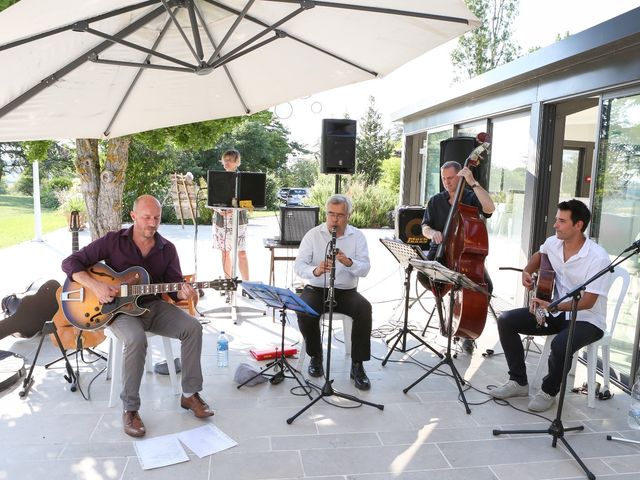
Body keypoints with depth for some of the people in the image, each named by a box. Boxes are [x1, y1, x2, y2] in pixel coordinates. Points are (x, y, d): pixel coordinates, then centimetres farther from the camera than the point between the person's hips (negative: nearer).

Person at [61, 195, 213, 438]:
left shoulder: (167, 249, 2)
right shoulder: (113, 241, -7)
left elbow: (174, 287, 3)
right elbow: (70, 263, -6)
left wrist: (184, 293, -22)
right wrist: (95, 285, -22)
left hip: (154, 306, 4)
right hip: (118, 308, -4)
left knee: (193, 327, -19)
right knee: (136, 338, -35)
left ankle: (190, 394, -6)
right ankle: (130, 408, -18)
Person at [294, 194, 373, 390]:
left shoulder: (358, 237, 1)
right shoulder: (313, 234, -1)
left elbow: (365, 269, -10)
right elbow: (299, 266, -10)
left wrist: (349, 262, -31)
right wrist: (315, 271, -33)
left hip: (346, 291, 1)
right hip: (316, 289, 0)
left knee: (364, 309, -29)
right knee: (304, 311, -31)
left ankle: (357, 366, -16)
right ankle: (315, 356, -4)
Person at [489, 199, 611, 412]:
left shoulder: (598, 258, -22)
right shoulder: (553, 243, -3)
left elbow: (588, 301, -25)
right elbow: (539, 255, 23)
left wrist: (553, 306, -36)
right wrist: (527, 271, 5)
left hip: (587, 320, -6)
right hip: (556, 312, 7)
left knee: (560, 345, -37)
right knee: (506, 321, -9)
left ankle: (549, 391, -4)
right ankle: (518, 381, 4)